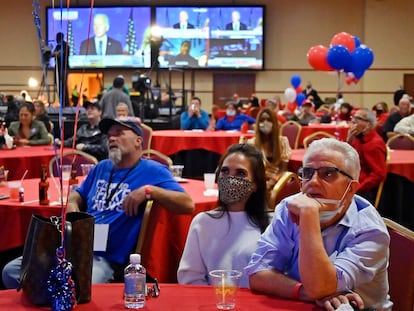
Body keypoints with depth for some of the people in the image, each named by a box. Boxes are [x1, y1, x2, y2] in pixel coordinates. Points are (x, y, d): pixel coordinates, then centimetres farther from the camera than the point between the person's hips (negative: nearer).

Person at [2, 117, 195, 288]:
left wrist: (149, 190, -22)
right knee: (12, 271, -6)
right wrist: (71, 205, 10)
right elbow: (78, 194, 34)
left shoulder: (152, 171, 0)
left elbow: (188, 205, -11)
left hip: (106, 259, -7)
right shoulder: (101, 167, 20)